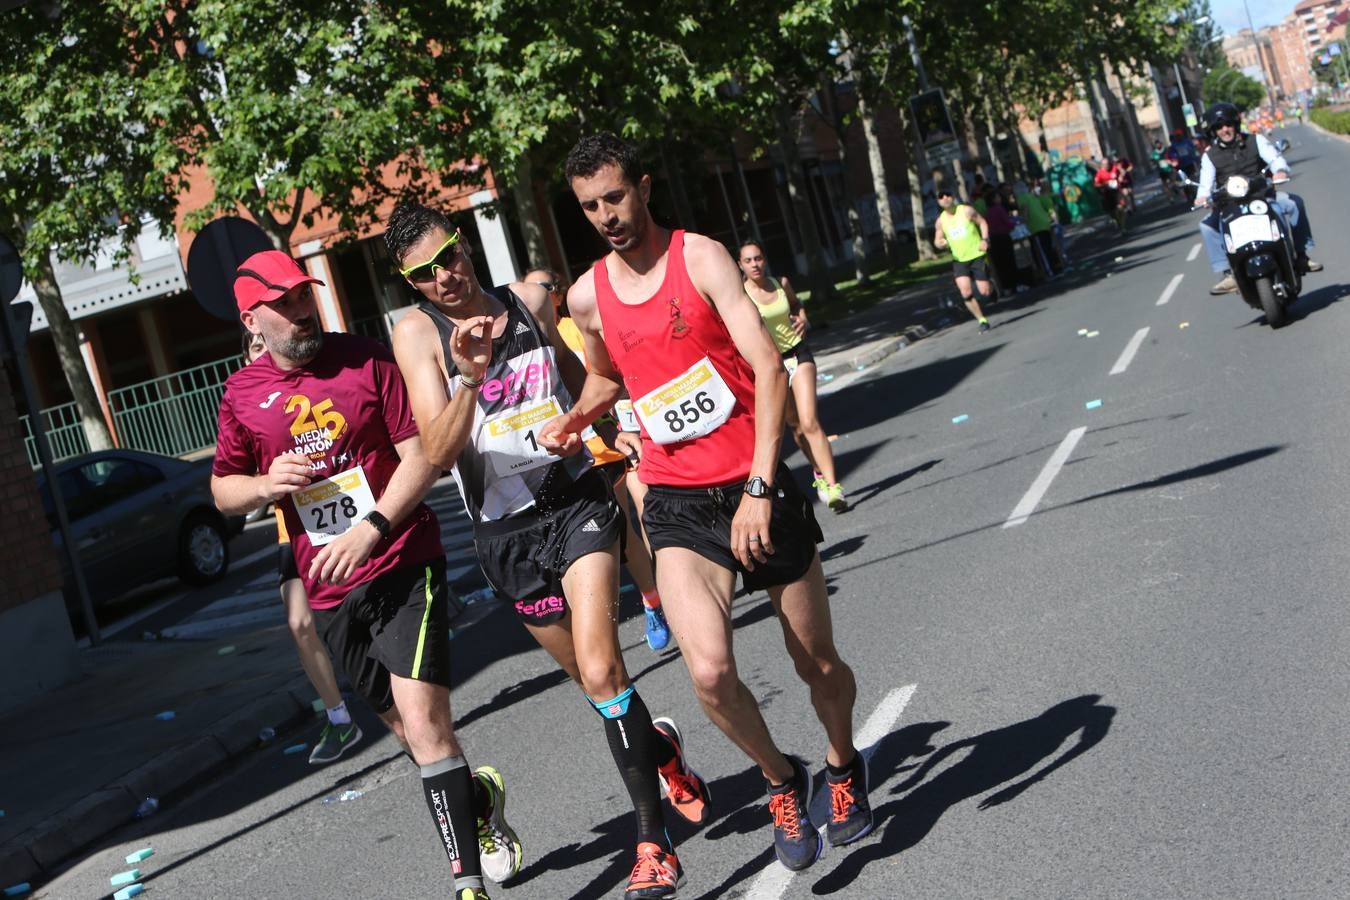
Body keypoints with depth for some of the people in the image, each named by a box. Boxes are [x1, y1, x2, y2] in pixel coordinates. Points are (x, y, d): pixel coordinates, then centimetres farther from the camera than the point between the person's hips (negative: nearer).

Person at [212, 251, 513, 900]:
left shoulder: (365, 359, -3)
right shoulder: (241, 395, 6)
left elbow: (422, 453, -7)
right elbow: (222, 491, 15)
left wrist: (370, 528, -18)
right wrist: (265, 484, -8)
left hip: (402, 564, -4)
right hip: (328, 588, 4)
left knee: (422, 720, -15)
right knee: (405, 726, 14)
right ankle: (480, 799, 42)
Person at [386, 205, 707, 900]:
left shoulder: (529, 300, 2)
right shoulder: (417, 333, -7)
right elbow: (438, 454, -17)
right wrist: (470, 378, -31)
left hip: (577, 498, 0)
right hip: (507, 531, 0)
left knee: (601, 671, -17)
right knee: (592, 681, 12)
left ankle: (652, 839, -7)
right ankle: (660, 747, 43)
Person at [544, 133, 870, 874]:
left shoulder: (701, 257, -8)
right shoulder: (587, 297, 4)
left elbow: (770, 370, -16)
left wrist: (760, 488, -24)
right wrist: (576, 417, 5)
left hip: (756, 488, -2)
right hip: (677, 504, 2)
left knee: (819, 664, 11)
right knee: (710, 672, -20)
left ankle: (844, 769, 43)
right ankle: (781, 779, 9)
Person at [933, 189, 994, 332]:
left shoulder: (966, 211, -5)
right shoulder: (941, 220, 4)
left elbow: (982, 222, 4)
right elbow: (937, 240, 12)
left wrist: (985, 239, -11)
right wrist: (940, 243, -14)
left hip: (977, 256, -2)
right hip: (960, 261, 2)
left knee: (984, 292, -5)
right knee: (966, 293, -14)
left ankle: (991, 285, 34)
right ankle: (982, 320, 2)